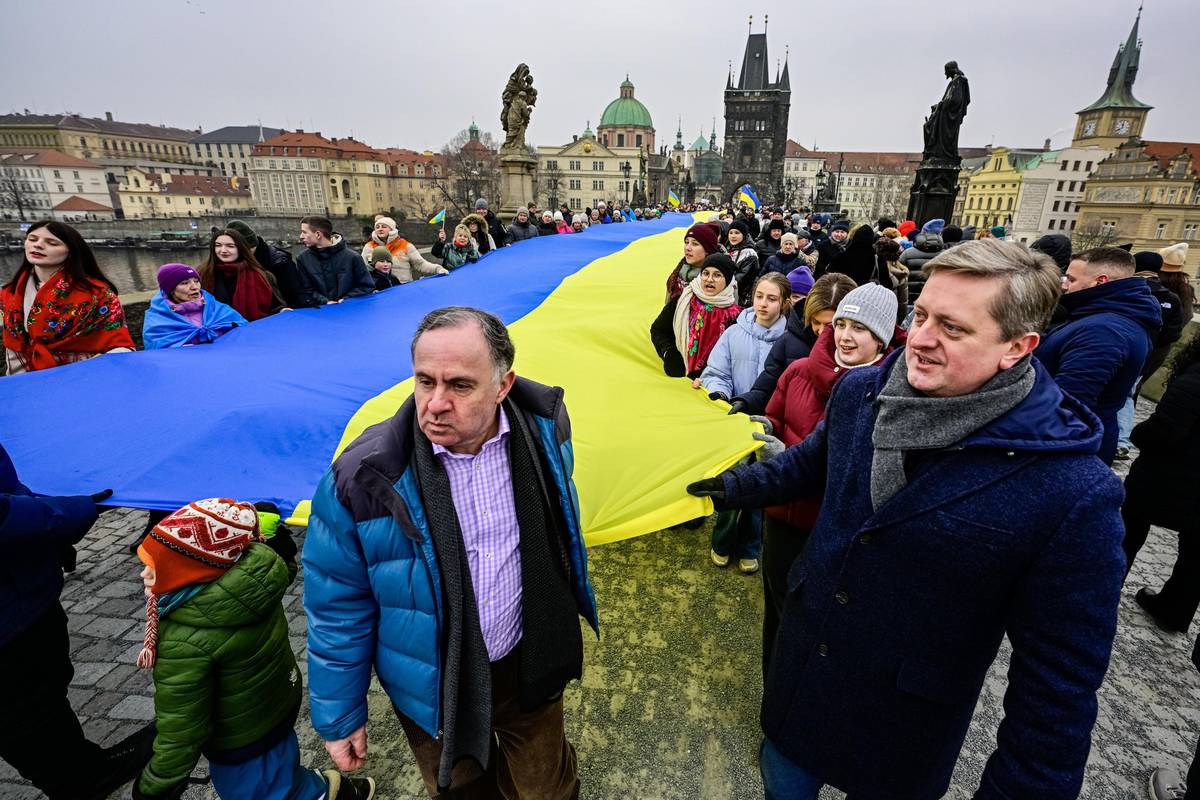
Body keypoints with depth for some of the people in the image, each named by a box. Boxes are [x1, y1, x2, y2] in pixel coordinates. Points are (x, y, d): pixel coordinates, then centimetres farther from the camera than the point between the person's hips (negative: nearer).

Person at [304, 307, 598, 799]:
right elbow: (338, 606, -11)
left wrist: (571, 609, 15)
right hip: (433, 682, -1)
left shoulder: (542, 431, -19)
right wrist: (338, 717, -1)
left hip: (528, 661, 1)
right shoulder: (365, 477, -26)